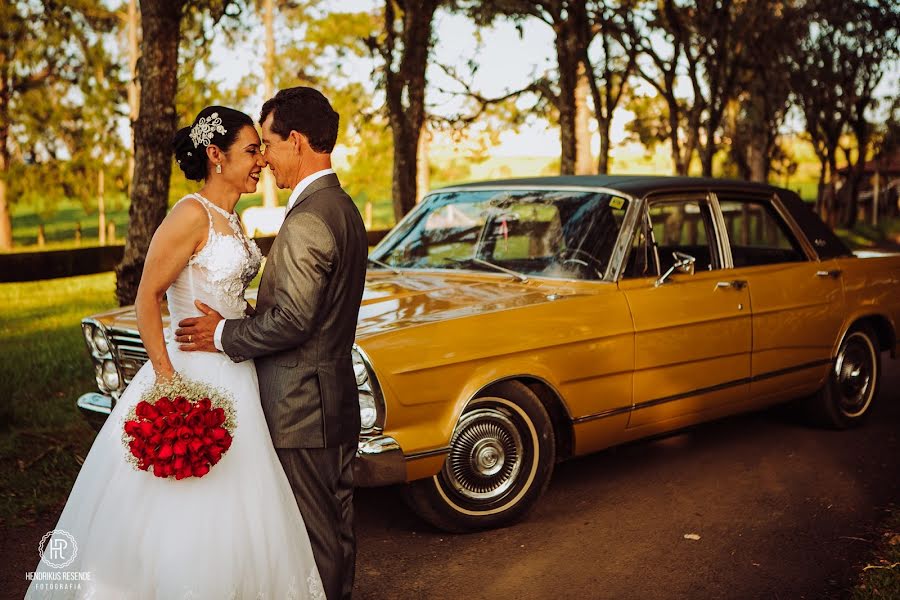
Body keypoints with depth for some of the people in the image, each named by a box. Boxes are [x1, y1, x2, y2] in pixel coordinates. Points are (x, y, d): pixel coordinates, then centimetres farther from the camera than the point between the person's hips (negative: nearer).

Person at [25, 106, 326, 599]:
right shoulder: (191, 214, -16)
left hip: (234, 378, 9)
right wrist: (166, 379, -21)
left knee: (229, 517, 17)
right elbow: (147, 298, -16)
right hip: (193, 376, -9)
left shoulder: (230, 218, 10)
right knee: (186, 517, 2)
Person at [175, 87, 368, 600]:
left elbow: (291, 320, -24)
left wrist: (225, 334, -9)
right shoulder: (346, 208, 11)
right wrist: (239, 325, 12)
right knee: (339, 526, 19)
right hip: (339, 402, 10)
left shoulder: (306, 221, -20)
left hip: (301, 408, -10)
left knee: (313, 538, 2)